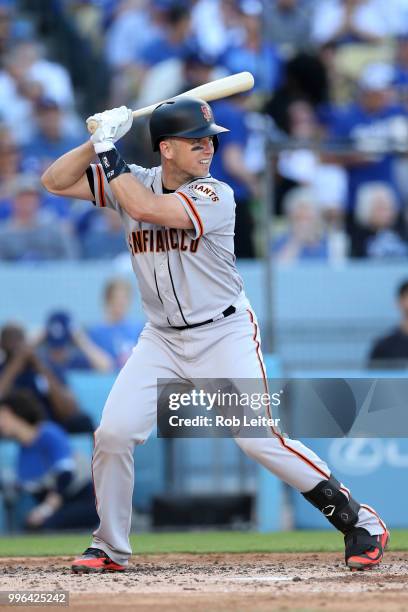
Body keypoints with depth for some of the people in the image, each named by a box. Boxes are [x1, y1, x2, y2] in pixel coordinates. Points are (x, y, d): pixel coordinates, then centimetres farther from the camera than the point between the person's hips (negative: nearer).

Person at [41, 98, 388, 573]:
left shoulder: (214, 196, -16)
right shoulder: (134, 181, 0)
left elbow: (145, 207, -30)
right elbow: (54, 181, -2)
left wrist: (108, 152, -21)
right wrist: (99, 141, -14)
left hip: (225, 334, -4)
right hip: (162, 339, 4)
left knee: (259, 439, -14)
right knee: (113, 433, -9)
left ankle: (359, 521, -3)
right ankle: (110, 547, 10)